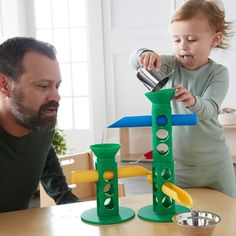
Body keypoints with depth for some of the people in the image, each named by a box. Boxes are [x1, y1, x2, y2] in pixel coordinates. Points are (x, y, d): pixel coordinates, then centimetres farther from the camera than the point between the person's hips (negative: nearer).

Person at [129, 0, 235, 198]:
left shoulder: (218, 73, -8)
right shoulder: (171, 66, -2)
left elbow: (210, 109, -22)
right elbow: (134, 60, -14)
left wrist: (193, 101, -45)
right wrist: (145, 54, -37)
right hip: (175, 164, 1)